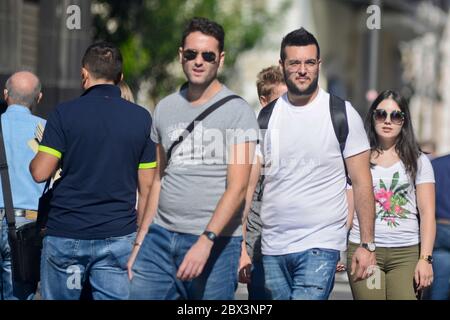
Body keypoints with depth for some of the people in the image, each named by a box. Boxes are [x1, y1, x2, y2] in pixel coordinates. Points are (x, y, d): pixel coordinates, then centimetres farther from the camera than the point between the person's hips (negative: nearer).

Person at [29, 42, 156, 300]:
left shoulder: (65, 113, -4)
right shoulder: (141, 118, 3)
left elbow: (40, 172, -9)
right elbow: (147, 187, 4)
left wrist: (33, 160, 14)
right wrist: (141, 233, 13)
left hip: (66, 233, -1)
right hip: (118, 235, 1)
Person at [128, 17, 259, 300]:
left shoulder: (237, 112, -5)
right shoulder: (165, 109, 12)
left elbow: (237, 188, -13)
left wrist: (205, 241, -22)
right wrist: (140, 240, 14)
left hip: (215, 242, -5)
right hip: (160, 235, 5)